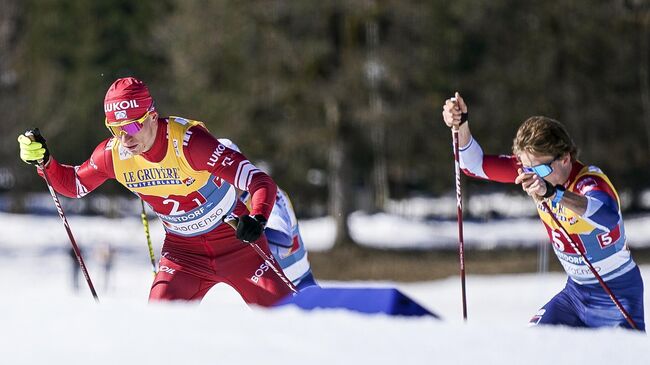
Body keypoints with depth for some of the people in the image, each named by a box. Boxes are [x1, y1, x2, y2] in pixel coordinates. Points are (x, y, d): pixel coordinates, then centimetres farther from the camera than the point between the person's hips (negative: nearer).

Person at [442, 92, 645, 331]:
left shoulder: (590, 181, -27)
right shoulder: (531, 168, -8)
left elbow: (608, 216, -50)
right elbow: (475, 165, 0)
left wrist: (552, 193, -64)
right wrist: (461, 126, -20)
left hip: (618, 294, -6)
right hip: (576, 291, 6)